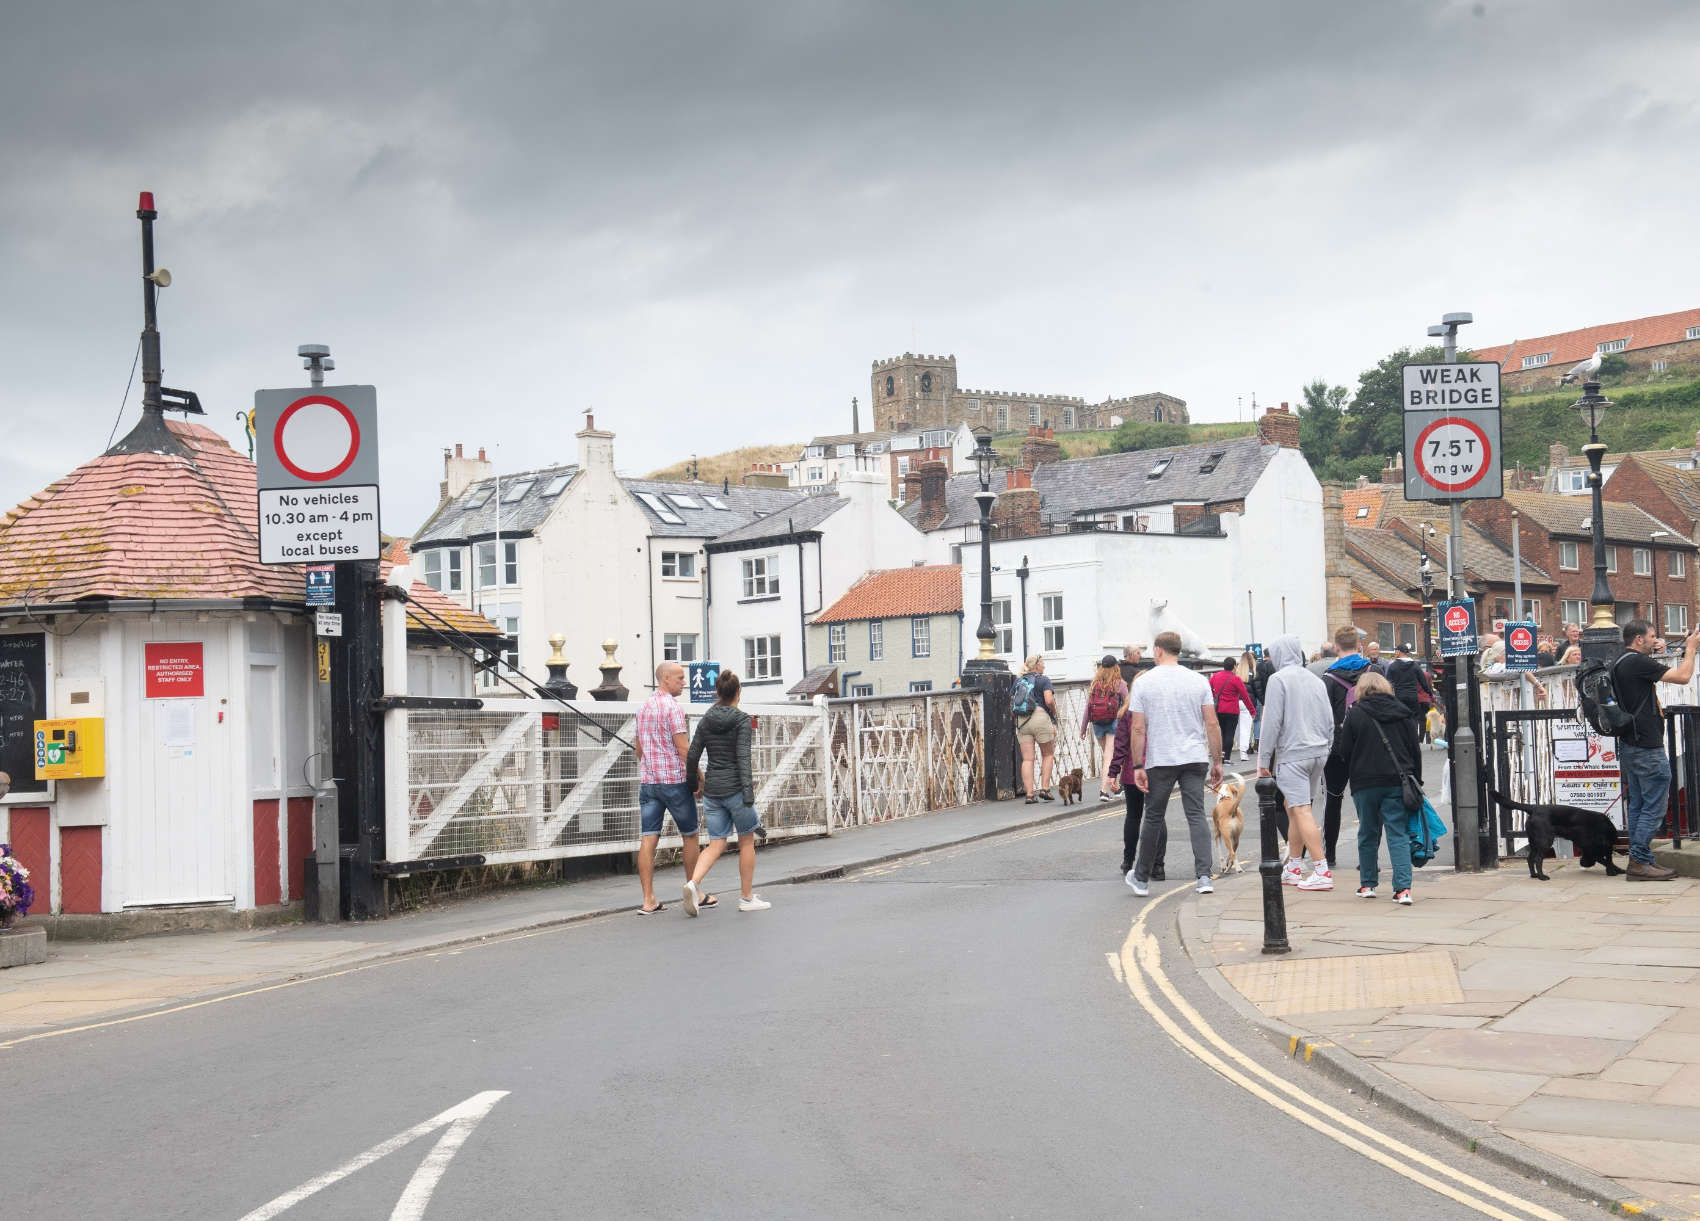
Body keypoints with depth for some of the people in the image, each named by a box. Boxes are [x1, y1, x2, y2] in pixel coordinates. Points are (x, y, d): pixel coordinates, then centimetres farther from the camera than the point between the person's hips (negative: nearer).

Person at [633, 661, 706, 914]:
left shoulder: (644, 707, 13)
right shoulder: (673, 707, -11)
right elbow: (683, 748, -16)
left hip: (647, 781, 7)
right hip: (675, 780, -7)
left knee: (648, 839, 0)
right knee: (690, 836, 9)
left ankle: (648, 900, -4)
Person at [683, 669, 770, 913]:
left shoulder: (706, 720, 6)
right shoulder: (741, 719, -9)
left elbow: (692, 756, 5)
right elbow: (743, 756, -17)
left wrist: (694, 783, 21)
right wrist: (748, 794, -20)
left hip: (712, 789, 5)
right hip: (735, 786, -5)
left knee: (716, 844, 6)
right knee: (747, 841, 12)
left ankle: (694, 883, -20)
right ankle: (747, 898, 17)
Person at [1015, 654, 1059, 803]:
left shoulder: (1018, 681, 15)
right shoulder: (1043, 680, -1)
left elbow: (1014, 703, 13)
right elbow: (1049, 700, -13)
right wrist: (1054, 714, 3)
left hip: (1021, 721, 4)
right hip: (1040, 717, -4)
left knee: (1027, 759, 2)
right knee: (1048, 754, 13)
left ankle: (1029, 793, -2)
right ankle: (1044, 788, 6)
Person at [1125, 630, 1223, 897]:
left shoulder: (1144, 682, -2)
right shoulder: (1198, 681, 3)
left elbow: (1138, 729, -6)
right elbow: (1212, 725, 0)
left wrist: (1138, 767, -2)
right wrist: (1217, 762, 7)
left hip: (1159, 760, -1)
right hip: (1195, 758, 1)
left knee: (1153, 817, 9)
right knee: (1196, 815, 2)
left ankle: (1141, 878, 21)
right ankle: (1204, 876, -11)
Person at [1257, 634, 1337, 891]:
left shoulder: (1278, 679, -7)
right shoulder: (1317, 680, 15)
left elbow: (1272, 722, -11)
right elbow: (1329, 721, 15)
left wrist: (1263, 760, -6)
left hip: (1292, 754, -8)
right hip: (1318, 752, 8)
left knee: (1302, 811, -9)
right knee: (1292, 808, 17)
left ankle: (1322, 871, -15)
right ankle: (1292, 868, 23)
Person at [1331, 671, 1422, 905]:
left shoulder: (1355, 714, -5)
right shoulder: (1402, 714, 4)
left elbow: (1343, 753, -2)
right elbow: (1415, 751, 8)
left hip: (1365, 783, -2)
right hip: (1397, 782, 2)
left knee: (1368, 835, 12)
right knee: (1399, 834, 0)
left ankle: (1367, 884, 19)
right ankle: (1403, 888, -10)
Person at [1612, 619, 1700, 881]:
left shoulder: (1619, 663, 14)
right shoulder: (1638, 662, -16)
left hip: (1630, 744, 10)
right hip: (1647, 746, -10)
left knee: (1637, 804, 12)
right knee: (1654, 806, -7)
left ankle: (1641, 859, 15)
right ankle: (1638, 862, -9)